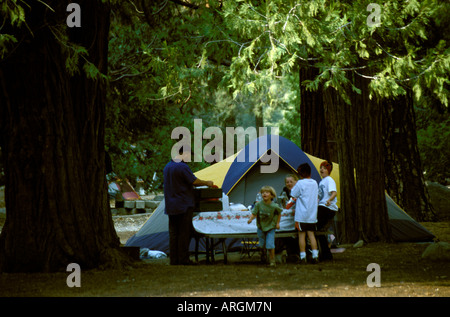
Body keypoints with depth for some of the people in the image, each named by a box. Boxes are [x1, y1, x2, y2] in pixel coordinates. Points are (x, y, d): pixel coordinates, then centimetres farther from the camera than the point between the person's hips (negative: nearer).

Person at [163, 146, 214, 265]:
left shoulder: (167, 166, 14)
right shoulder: (182, 167, -15)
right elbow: (194, 181, -14)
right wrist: (207, 183, 2)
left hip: (171, 206, 8)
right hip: (184, 205, -8)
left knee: (173, 233, 8)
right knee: (184, 233, -2)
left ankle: (173, 260, 9)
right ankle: (183, 259, -2)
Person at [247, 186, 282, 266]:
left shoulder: (274, 206, -15)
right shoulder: (258, 204, -12)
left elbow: (279, 213, 3)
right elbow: (254, 213, -10)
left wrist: (277, 223, 1)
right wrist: (250, 219, -29)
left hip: (270, 227, -2)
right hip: (261, 227, 2)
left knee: (270, 245, -12)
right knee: (262, 244, 16)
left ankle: (272, 260, 2)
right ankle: (263, 254, 48)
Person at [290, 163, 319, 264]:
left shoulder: (300, 183, -9)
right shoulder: (315, 183, 9)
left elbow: (293, 195, -7)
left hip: (301, 214, -5)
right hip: (312, 215, 5)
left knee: (302, 235, 0)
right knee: (311, 234, 8)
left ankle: (303, 257, 0)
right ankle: (315, 256, 1)